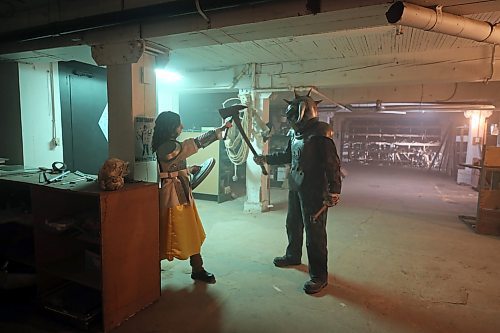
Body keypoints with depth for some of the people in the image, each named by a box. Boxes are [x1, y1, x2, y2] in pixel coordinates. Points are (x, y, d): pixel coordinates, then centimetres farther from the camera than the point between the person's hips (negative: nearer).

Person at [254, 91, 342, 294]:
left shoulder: (320, 132, -17)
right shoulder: (295, 132, 8)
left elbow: (332, 163, -20)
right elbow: (287, 155, 22)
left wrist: (334, 191, -22)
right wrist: (265, 159, 23)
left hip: (314, 190, -9)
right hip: (295, 187, 9)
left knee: (314, 232, -2)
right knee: (293, 224, 23)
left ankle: (319, 276, 12)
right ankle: (293, 256, 46)